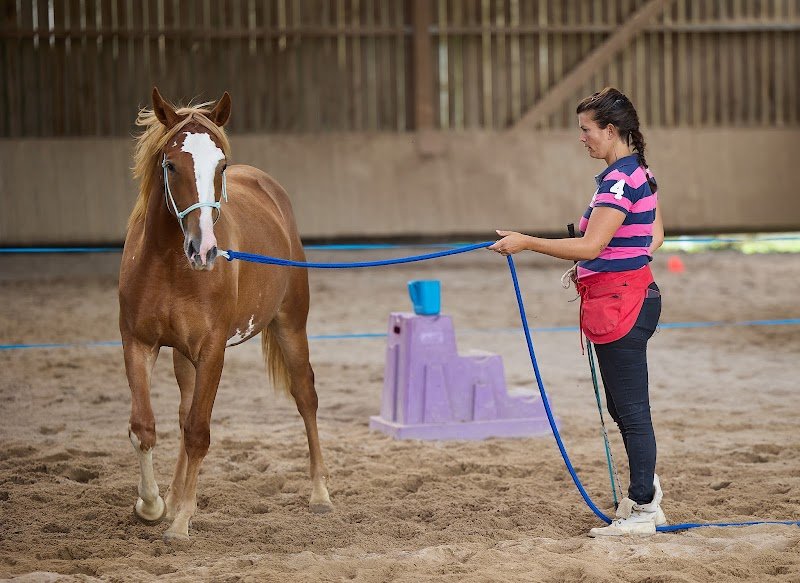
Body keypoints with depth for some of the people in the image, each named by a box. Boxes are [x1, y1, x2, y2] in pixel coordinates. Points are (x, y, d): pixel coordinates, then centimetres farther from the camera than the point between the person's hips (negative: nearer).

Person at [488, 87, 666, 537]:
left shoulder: (620, 180, -19)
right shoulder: (638, 174, 12)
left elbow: (590, 246, -25)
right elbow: (656, 236, 24)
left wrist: (526, 243, -22)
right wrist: (596, 268, 21)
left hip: (620, 304, -11)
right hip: (635, 293, 11)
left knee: (632, 410, -3)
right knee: (623, 409, 18)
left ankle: (642, 512, 3)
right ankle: (646, 497, 26)